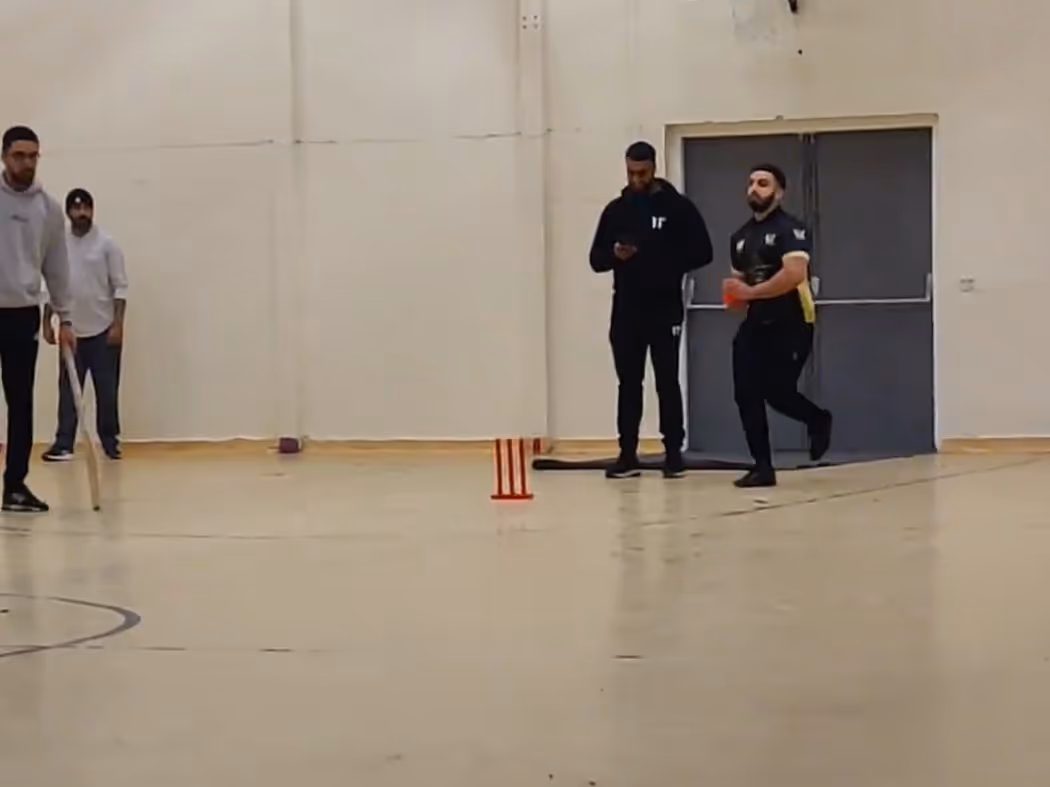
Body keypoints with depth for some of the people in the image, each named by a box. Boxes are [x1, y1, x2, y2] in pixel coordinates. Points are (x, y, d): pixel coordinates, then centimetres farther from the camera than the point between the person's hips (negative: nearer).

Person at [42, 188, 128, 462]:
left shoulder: (107, 244, -5)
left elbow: (120, 287, -6)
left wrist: (118, 324, -13)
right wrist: (47, 321, 3)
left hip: (103, 331, -3)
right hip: (71, 331, 3)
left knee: (107, 390, 2)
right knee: (68, 390, 2)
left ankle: (110, 441, 11)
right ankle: (64, 444, 3)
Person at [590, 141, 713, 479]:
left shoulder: (677, 207, 0)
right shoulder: (616, 209, 10)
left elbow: (702, 252, -2)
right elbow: (596, 259, 10)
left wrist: (668, 265, -15)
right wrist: (614, 255, -12)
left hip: (665, 310, -3)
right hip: (625, 311, 3)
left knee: (667, 382, -1)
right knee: (629, 383, 6)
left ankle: (673, 454, 5)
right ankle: (628, 454, 9)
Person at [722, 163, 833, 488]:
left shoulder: (790, 229, -12)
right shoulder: (740, 237, 14)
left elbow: (795, 274, -26)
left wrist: (750, 292, -22)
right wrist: (734, 295, 1)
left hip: (790, 324, -8)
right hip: (756, 323, 8)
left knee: (777, 392, -10)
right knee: (746, 395, -2)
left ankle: (818, 420, 22)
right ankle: (763, 467, 6)